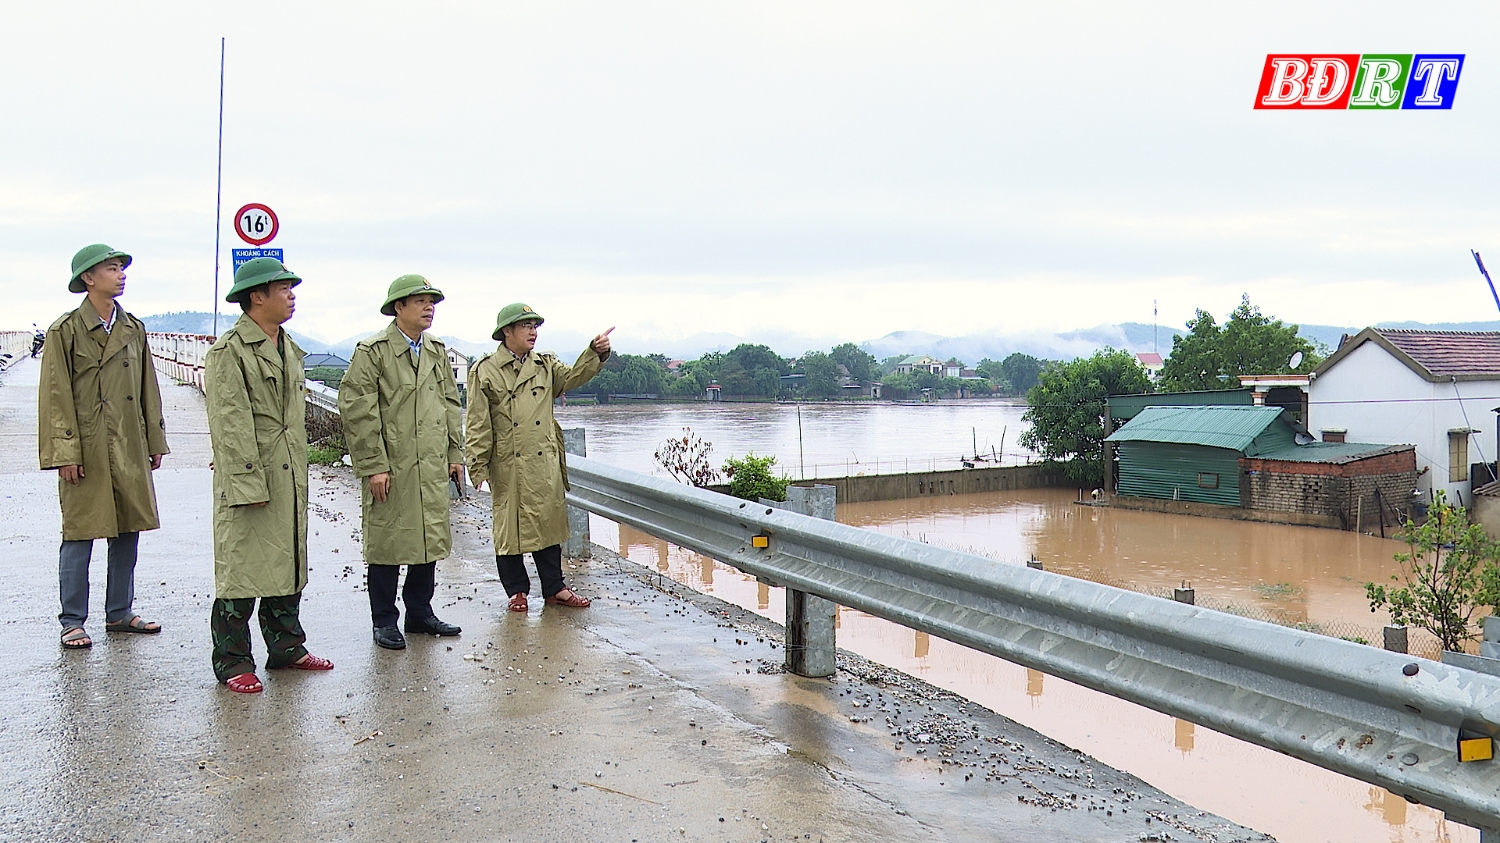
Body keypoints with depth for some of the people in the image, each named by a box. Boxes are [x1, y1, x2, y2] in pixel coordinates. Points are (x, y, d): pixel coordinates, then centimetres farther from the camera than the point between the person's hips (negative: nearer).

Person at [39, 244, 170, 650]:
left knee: (128, 532, 9)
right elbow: (56, 397, -8)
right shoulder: (65, 331, -6)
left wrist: (155, 441, 13)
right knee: (80, 535, 1)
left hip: (129, 449, 5)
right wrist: (65, 453, -13)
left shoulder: (133, 329, 11)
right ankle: (72, 622, 11)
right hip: (87, 449, -5)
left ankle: (120, 613, 22)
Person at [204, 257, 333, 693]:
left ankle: (286, 646, 26)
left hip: (290, 477, 8)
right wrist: (249, 483, -20)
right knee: (241, 568, -2)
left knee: (289, 563, 14)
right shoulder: (229, 352, -10)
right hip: (248, 477, -8)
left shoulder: (288, 349, 17)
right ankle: (233, 662, 8)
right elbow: (231, 424, -16)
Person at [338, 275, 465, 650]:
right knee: (387, 545, 2)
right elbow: (357, 411, -11)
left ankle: (420, 613, 25)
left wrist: (455, 454, 13)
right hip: (390, 468, -6)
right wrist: (373, 466, -14)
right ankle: (385, 622, 15)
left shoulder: (437, 351, 14)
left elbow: (450, 405, 18)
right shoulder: (372, 351, -7)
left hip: (432, 468, 6)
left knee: (430, 541, 11)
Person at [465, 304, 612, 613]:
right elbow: (478, 425, -3)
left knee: (549, 522, 8)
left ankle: (554, 588, 17)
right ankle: (516, 590, 18)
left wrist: (597, 352, -16)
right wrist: (478, 466, -7)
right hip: (508, 466, -4)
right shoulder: (485, 371, -1)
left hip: (545, 463, 4)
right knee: (510, 526, 4)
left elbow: (573, 376, -1)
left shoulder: (545, 365, 12)